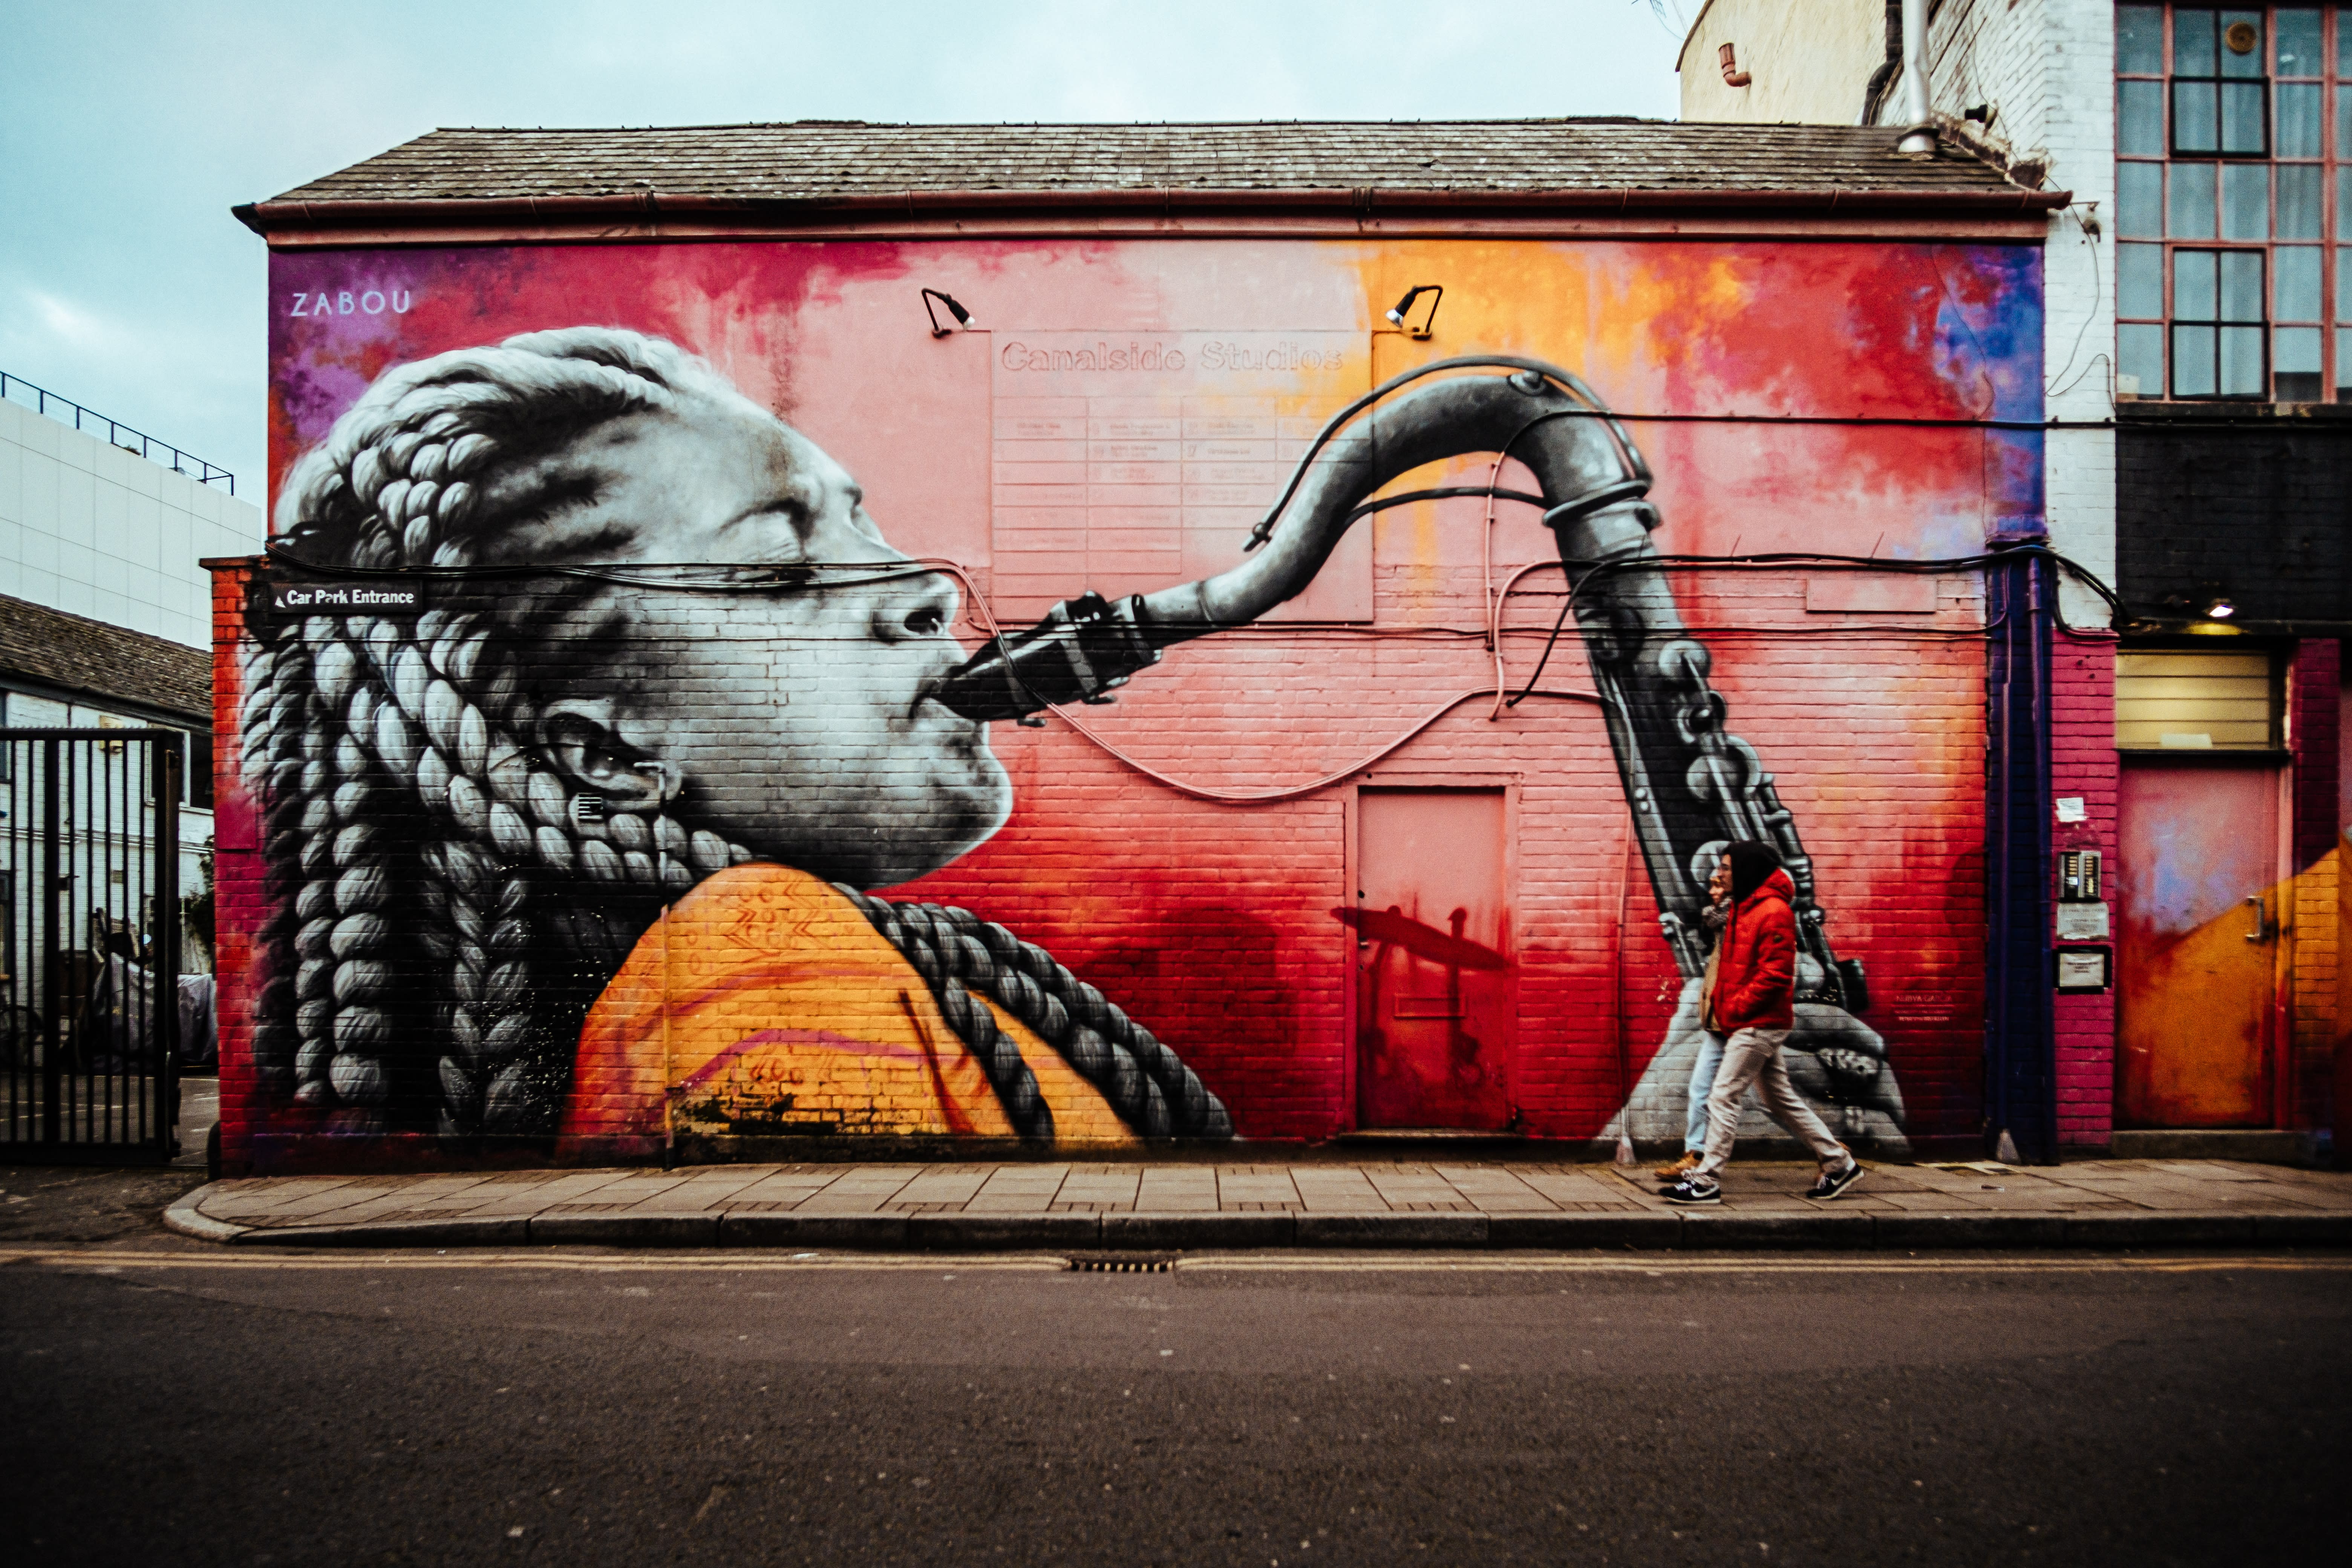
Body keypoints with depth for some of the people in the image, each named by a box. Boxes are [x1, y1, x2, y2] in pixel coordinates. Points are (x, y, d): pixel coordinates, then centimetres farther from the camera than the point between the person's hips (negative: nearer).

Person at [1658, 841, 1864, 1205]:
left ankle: (1705, 1182, -6)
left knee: (1723, 1096, -9)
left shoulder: (1773, 912, -16)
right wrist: (1718, 1000, 7)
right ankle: (1839, 1163, 26)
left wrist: (1735, 1008, -18)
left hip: (1759, 1025, -10)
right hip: (1755, 1024, 10)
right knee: (1780, 1099, 16)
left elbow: (1776, 974, -21)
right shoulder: (1744, 908, 15)